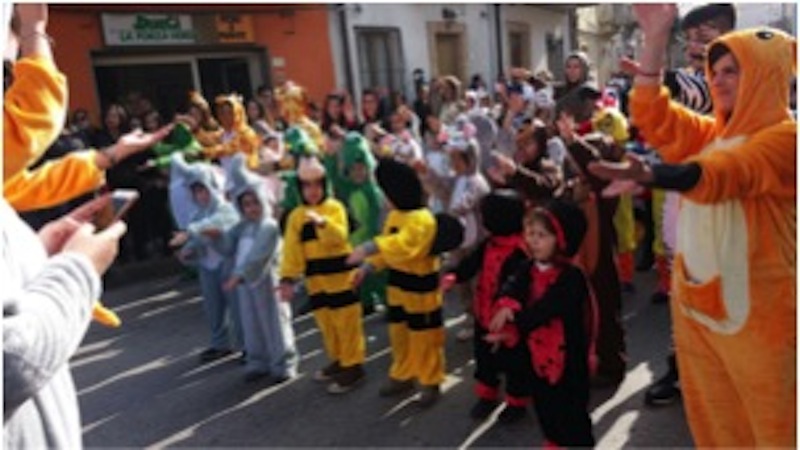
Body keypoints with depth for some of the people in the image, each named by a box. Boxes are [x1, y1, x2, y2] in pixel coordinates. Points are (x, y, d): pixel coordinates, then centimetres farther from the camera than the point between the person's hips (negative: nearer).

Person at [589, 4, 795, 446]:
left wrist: (646, 174, -48)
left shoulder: (784, 139, -12)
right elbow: (652, 114, 1)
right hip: (696, 302, 7)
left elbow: (717, 175, -30)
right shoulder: (709, 134, 11)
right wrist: (655, 37, -6)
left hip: (758, 311, -6)